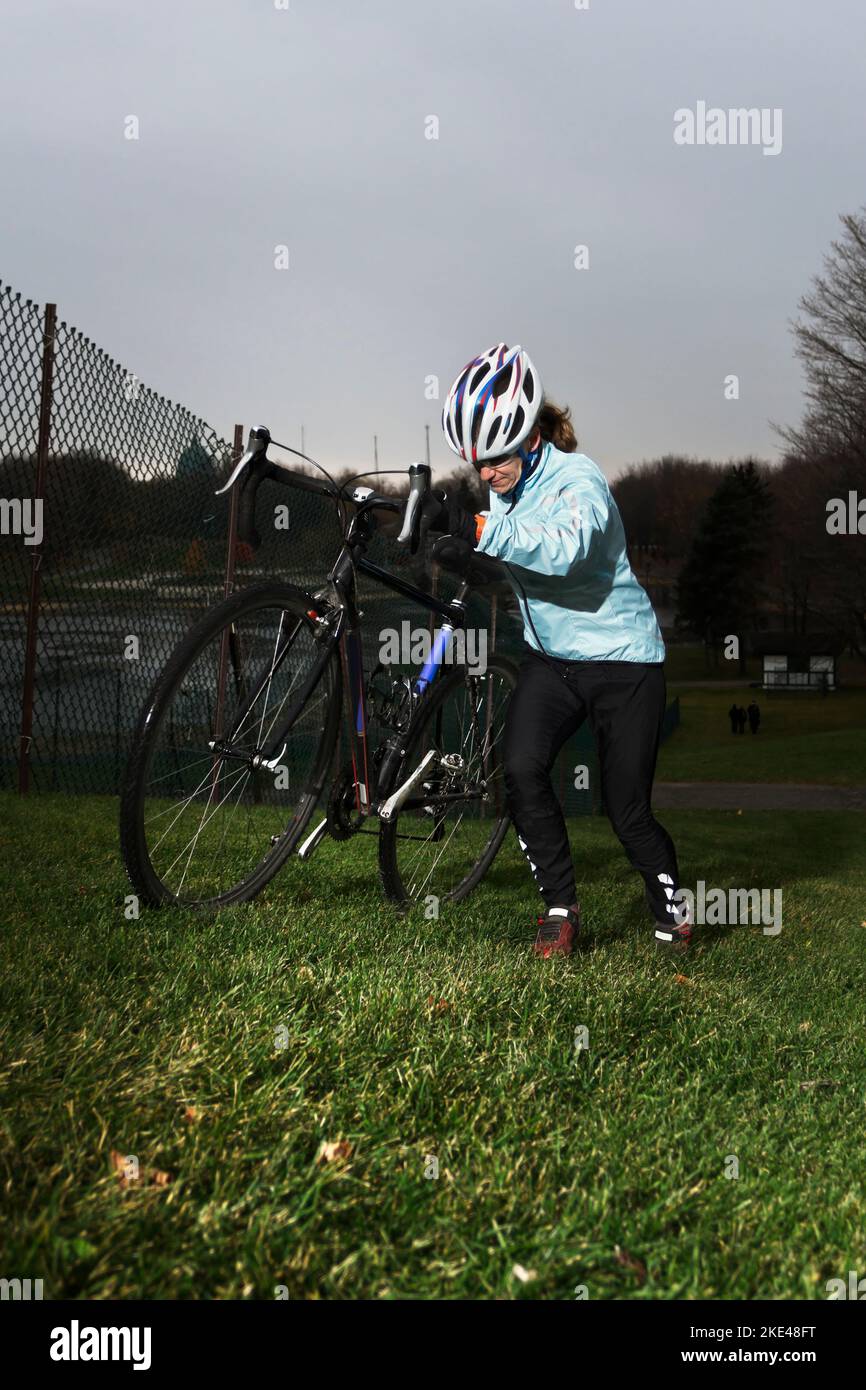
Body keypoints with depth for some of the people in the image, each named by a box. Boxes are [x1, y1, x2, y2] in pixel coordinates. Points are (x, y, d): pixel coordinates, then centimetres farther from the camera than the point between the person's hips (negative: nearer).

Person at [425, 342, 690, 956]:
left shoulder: (578, 477, -20)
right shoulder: (508, 488, 2)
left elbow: (565, 548, -40)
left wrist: (473, 525, -48)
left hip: (621, 658, -6)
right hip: (550, 658, 6)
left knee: (628, 812, -1)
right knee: (520, 768, -19)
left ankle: (671, 904, 29)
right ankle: (561, 906, -3)